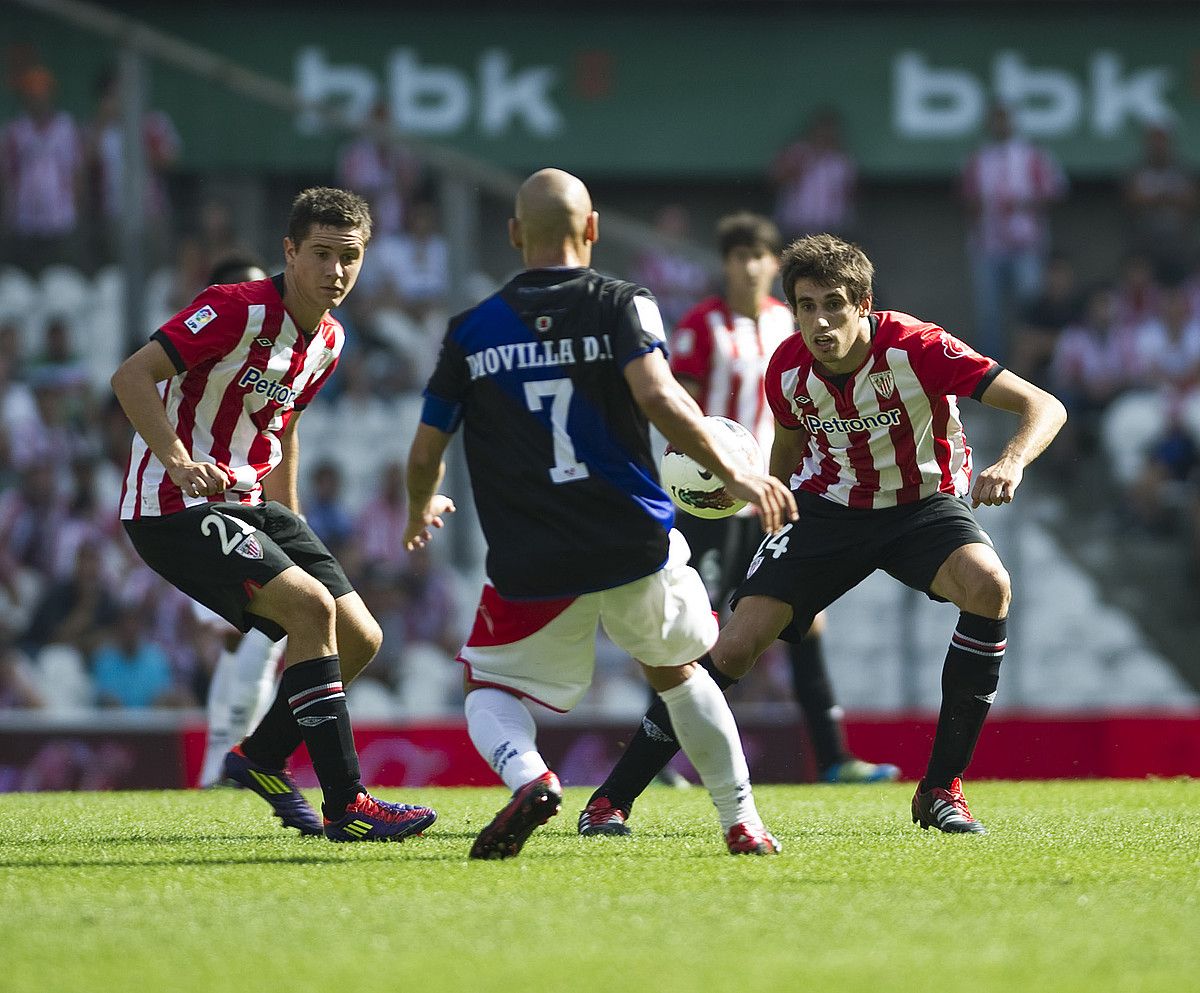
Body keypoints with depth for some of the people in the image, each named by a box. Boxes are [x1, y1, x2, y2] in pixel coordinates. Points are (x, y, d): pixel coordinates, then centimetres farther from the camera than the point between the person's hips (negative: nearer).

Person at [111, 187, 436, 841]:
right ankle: (345, 805, -22)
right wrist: (180, 462, -36)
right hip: (173, 508, -9)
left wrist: (291, 528, 28)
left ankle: (260, 760, 24)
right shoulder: (239, 310, -18)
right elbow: (130, 377, -23)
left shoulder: (328, 341, 9)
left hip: (248, 503, 9)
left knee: (358, 638, 3)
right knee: (313, 607, -24)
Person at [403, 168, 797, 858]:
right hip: (635, 544, 1)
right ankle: (743, 821, 24)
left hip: (531, 566, -1)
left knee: (490, 689, 17)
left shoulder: (472, 331, 5)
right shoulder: (621, 305, -1)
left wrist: (422, 513, 31)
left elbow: (426, 452, 9)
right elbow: (657, 395, -18)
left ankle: (528, 777, -16)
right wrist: (734, 474, -11)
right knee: (675, 669, 26)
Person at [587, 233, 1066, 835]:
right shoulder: (788, 369, -14)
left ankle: (941, 789, -21)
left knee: (988, 587, -33)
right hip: (826, 508, 2)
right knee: (735, 646, -12)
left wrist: (1012, 462, -49)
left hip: (922, 506, -2)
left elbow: (1044, 407, -30)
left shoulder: (914, 347, -26)